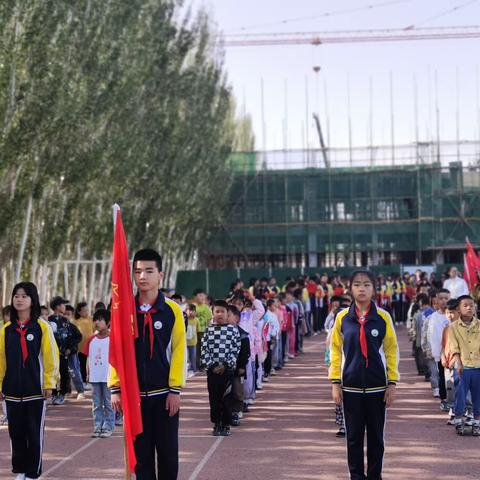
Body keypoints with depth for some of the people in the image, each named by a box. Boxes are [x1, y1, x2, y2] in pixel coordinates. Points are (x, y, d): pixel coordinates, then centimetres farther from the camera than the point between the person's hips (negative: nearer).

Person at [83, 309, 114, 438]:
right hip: (94, 377, 5)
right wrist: (87, 373, 7)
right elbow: (88, 358, 13)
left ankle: (108, 427, 8)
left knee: (108, 404, 2)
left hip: (108, 377, -5)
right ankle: (97, 427, 16)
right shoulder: (91, 340, 9)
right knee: (96, 404, 10)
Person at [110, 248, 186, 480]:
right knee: (140, 451, 7)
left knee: (168, 451, 5)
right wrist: (115, 388, -1)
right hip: (134, 394, 2)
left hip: (164, 394, -2)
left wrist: (175, 390, -9)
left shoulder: (172, 310, -4)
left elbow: (178, 352, -5)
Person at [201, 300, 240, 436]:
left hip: (228, 369, -1)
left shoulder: (233, 330, 1)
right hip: (212, 369, 1)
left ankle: (226, 425, 12)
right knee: (214, 398, 5)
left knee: (226, 398, 2)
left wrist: (225, 364, -9)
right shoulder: (209, 330, 5)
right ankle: (216, 424, 15)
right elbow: (204, 350, 2)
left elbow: (235, 350, -2)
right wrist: (212, 365, -8)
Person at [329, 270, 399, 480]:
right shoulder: (342, 317, 0)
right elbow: (336, 351, 3)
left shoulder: (383, 317, -3)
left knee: (376, 436, 7)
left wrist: (392, 383, -2)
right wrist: (335, 383, -1)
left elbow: (391, 351, 0)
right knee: (354, 436, 6)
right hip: (350, 386, 1)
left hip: (377, 386, 0)